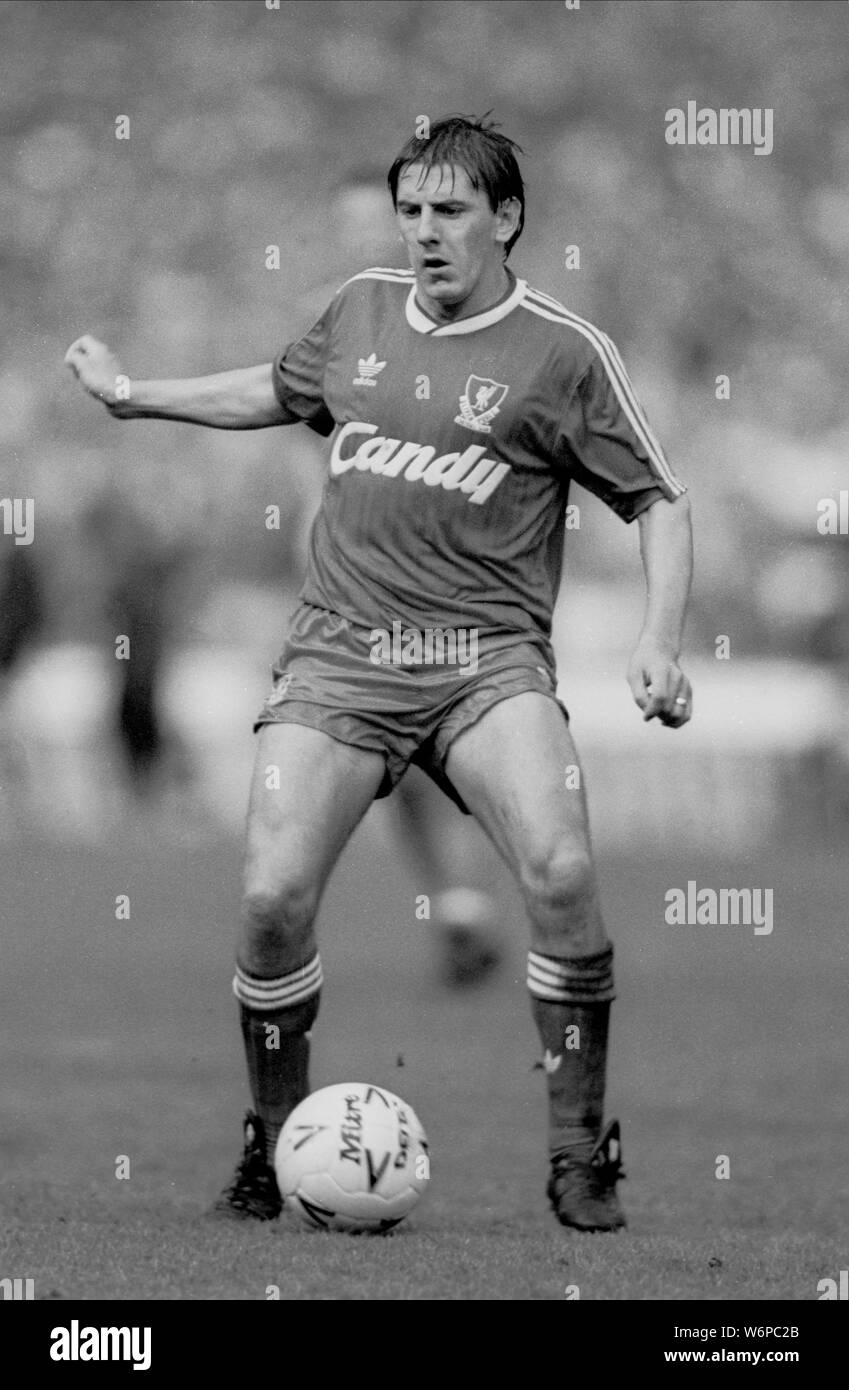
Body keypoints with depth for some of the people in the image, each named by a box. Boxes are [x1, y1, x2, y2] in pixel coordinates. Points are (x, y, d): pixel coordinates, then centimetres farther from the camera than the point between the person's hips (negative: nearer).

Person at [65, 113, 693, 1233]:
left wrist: (659, 644, -7)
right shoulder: (362, 311, 13)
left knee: (561, 871, -25)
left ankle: (581, 1152, -9)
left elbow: (657, 502, 5)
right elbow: (280, 392, 34)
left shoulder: (562, 351, 1)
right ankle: (275, 1145, 11)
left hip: (486, 657, -3)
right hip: (339, 653, 3)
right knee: (273, 898, -13)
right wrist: (136, 396, 39)